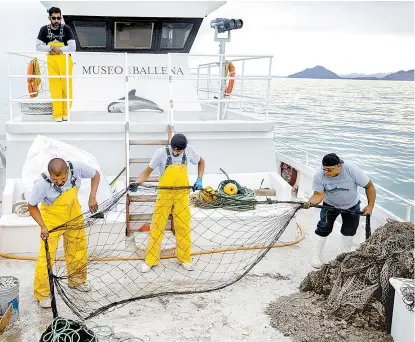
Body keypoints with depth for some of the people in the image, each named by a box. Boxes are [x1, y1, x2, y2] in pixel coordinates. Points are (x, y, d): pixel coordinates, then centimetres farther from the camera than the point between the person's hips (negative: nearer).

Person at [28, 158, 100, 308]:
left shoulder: (77, 168, -30)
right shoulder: (41, 184, -35)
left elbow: (95, 175, -8)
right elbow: (32, 206, -17)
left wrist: (92, 197, -18)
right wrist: (42, 226, -27)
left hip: (73, 214, 4)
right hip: (52, 218, -4)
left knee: (78, 249, 16)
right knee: (46, 256, -6)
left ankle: (76, 280, 40)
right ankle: (42, 294, 12)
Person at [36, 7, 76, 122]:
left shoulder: (66, 29, -4)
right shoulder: (44, 30, 3)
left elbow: (72, 47, -10)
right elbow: (38, 46, 1)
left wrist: (58, 49, -15)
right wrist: (51, 48, -14)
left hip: (65, 61, -1)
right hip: (51, 61, 1)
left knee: (67, 88, -1)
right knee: (55, 88, -2)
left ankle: (65, 113, 11)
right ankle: (57, 114, 1)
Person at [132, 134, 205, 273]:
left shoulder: (189, 151, -6)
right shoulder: (161, 152, -14)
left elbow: (201, 161, 14)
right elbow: (147, 171, -8)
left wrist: (199, 179, 2)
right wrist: (137, 183, -25)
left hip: (182, 194, 2)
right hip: (165, 194, -2)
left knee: (183, 227, 8)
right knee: (157, 226, 1)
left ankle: (185, 259, 23)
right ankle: (150, 260, 13)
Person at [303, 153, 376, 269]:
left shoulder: (352, 170, -32)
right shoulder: (319, 175, -29)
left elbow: (369, 186, -20)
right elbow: (319, 194, -27)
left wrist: (370, 206, -22)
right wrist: (310, 203, -47)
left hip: (351, 205, 1)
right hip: (330, 205, 0)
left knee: (349, 230, 6)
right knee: (323, 228, -8)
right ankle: (316, 256, 7)